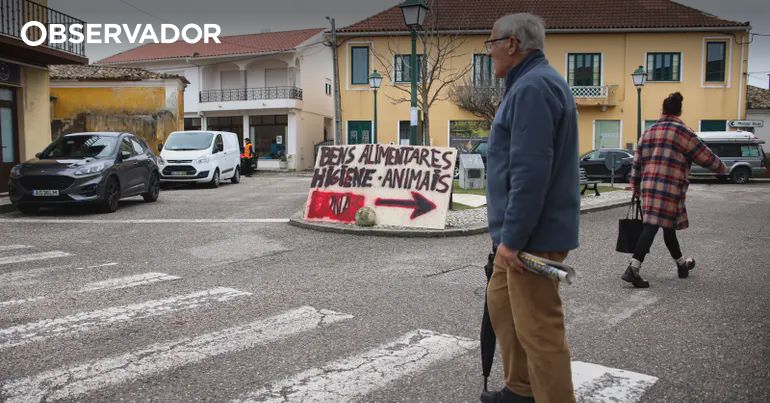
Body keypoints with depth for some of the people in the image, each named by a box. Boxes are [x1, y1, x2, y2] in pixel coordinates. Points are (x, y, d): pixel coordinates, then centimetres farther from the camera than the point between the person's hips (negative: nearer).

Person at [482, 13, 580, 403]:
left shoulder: (532, 87, -17)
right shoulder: (536, 82, 17)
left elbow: (530, 173, -25)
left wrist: (512, 237, -22)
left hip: (533, 235, -11)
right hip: (524, 231, 11)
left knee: (538, 328, -2)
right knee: (500, 301, 21)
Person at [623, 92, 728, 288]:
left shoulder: (648, 133, 14)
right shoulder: (682, 132, -5)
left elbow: (637, 163, 15)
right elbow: (705, 156, 2)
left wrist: (636, 188, 22)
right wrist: (722, 168, 20)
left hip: (648, 186, 7)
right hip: (669, 189, -7)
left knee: (669, 226, 20)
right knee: (651, 227, -10)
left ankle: (682, 264, 37)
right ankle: (632, 269, -18)